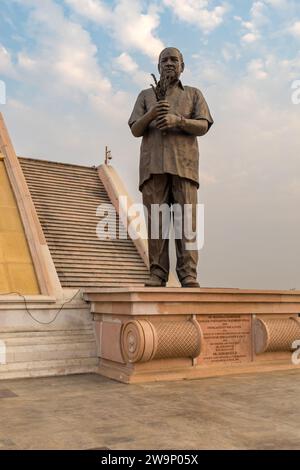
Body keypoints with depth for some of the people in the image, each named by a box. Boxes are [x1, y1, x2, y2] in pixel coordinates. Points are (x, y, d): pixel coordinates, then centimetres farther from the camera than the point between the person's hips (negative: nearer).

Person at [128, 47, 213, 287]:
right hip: (154, 162, 1)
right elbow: (136, 130, 11)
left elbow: (203, 127, 7)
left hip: (183, 162, -1)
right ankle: (157, 274, -8)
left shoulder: (193, 94, 21)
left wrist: (177, 120, -12)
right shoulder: (146, 95, 23)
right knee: (155, 218, -8)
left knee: (186, 217, -10)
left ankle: (188, 275, -13)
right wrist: (151, 115, -9)